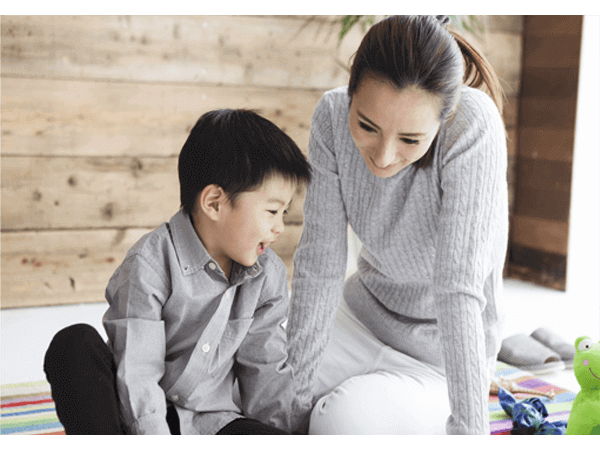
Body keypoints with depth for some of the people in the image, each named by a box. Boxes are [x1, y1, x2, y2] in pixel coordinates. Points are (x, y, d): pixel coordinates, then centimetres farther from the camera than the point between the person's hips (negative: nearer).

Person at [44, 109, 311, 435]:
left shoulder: (268, 276, 0)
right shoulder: (150, 265, -18)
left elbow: (266, 371, 5)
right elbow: (137, 380, -22)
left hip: (210, 420, 3)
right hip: (142, 418, -3)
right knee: (75, 344, -28)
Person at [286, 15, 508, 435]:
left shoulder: (473, 125, -31)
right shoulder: (332, 117, -19)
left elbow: (459, 288, -33)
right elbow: (319, 262, -17)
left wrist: (469, 425, -34)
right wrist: (293, 393, -16)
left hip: (443, 354, -4)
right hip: (364, 312, 5)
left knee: (341, 418, -28)